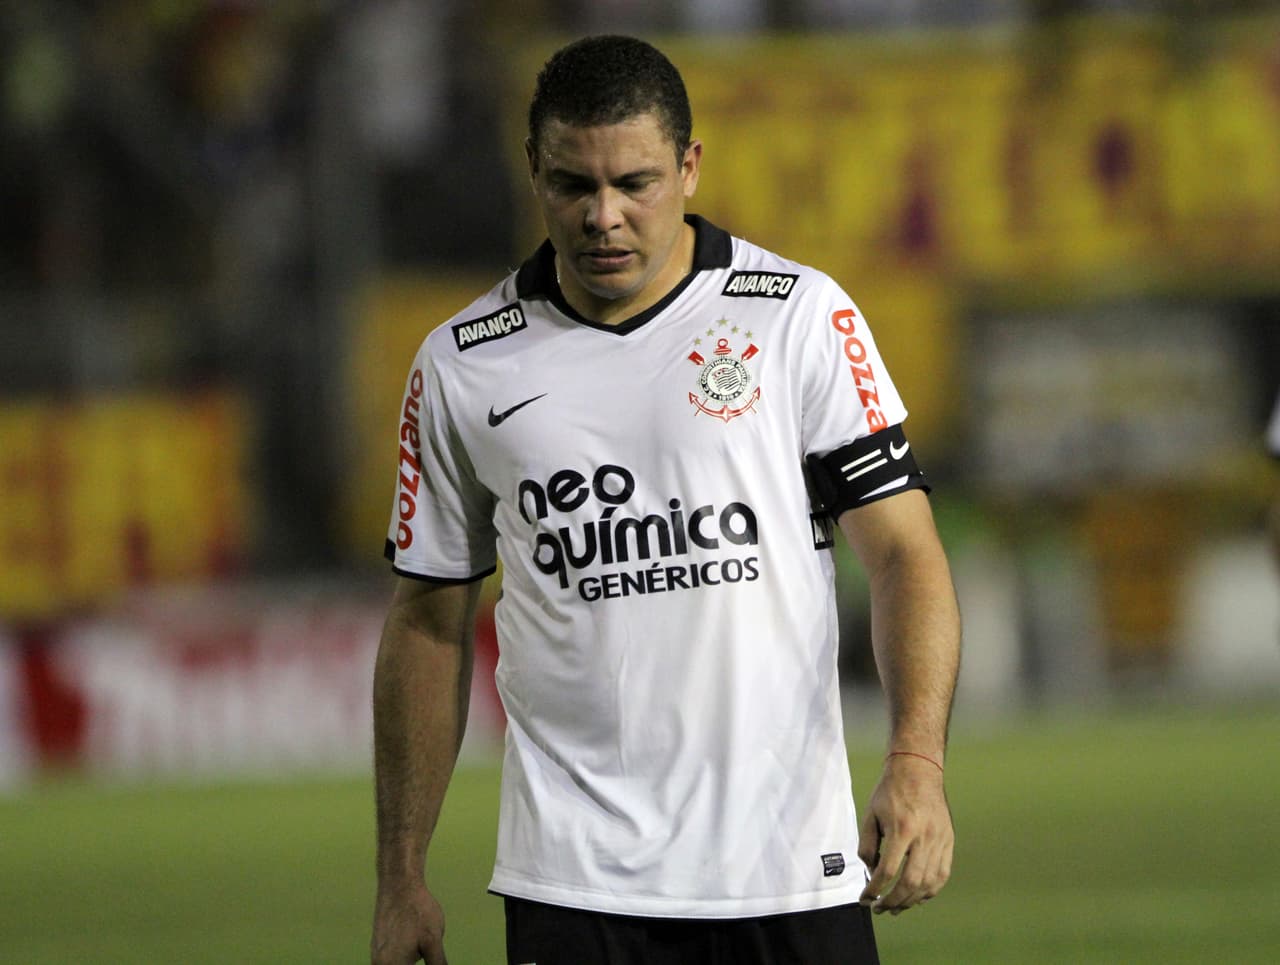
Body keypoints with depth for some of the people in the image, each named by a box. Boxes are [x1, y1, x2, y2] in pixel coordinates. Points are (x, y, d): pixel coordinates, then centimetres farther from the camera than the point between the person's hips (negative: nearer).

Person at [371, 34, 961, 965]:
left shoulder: (800, 316, 0)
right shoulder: (462, 365, 5)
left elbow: (903, 550, -3)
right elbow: (430, 622, 12)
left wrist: (916, 761, -19)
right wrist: (401, 878, 9)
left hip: (789, 867, -1)